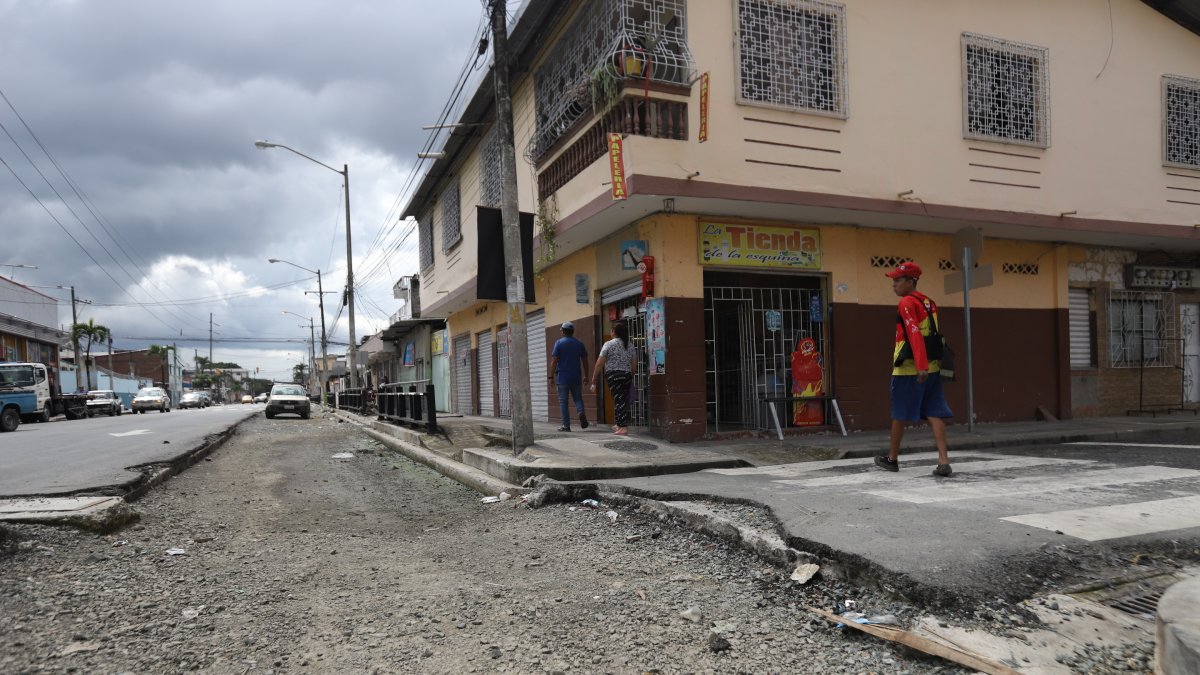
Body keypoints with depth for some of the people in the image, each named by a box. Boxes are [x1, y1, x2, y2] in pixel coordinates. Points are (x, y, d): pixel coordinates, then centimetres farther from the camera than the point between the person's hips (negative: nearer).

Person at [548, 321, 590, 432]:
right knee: (578, 398, 14)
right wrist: (586, 375, 17)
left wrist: (551, 376, -4)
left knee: (563, 401, 4)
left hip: (562, 377, -3)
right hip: (576, 377, 3)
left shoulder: (559, 343, -4)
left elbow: (554, 361, -9)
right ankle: (581, 412, -16)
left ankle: (566, 425, 3)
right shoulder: (579, 344, 6)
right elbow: (585, 361, 8)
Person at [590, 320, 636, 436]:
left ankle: (623, 427, -9)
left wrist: (593, 380, -3)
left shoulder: (609, 344, -4)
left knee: (618, 400, -5)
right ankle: (619, 424, 23)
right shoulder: (630, 346, 10)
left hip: (613, 375, -5)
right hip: (627, 375, 5)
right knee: (624, 400, 12)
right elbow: (634, 364, 10)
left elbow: (599, 364, -6)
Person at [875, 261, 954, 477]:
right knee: (935, 414, 2)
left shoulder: (907, 302, -11)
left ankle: (892, 458, 21)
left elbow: (915, 334, -21)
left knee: (900, 415, 7)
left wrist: (921, 367, -27)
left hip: (909, 369, -7)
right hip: (932, 367, 7)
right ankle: (944, 461, -6)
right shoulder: (928, 302, 15)